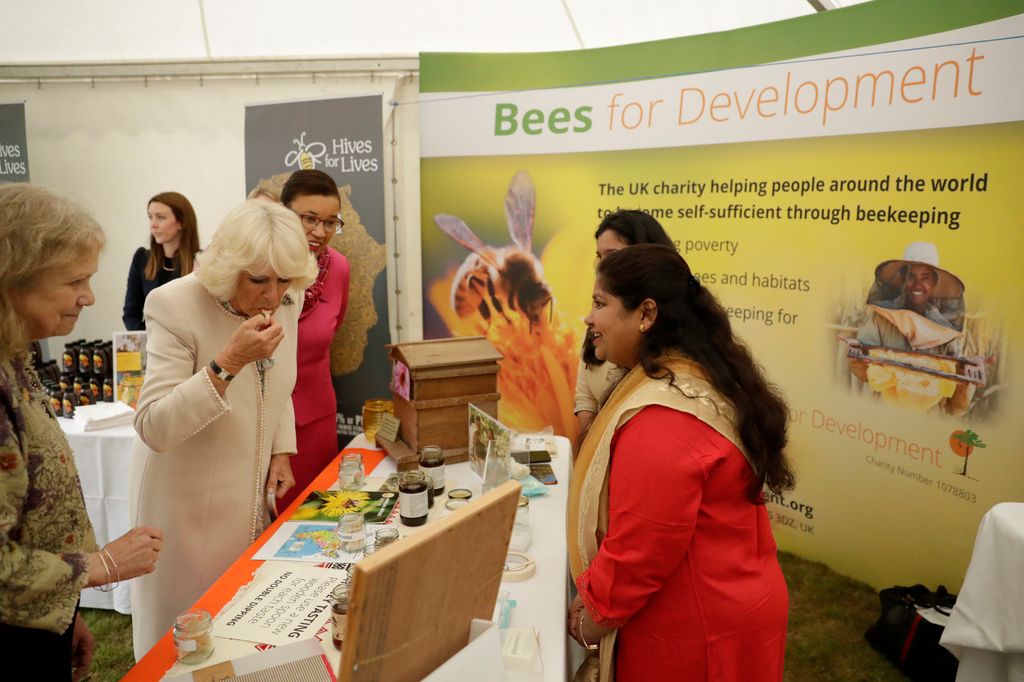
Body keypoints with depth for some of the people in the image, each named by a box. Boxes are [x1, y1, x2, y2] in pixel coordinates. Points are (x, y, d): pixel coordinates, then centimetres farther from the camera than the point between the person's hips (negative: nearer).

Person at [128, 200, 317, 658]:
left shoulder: (285, 300, -6)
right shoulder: (177, 304, -23)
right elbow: (153, 428, -28)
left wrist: (281, 452, 4)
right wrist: (229, 362, -36)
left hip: (251, 493, 5)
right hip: (188, 504, -5)